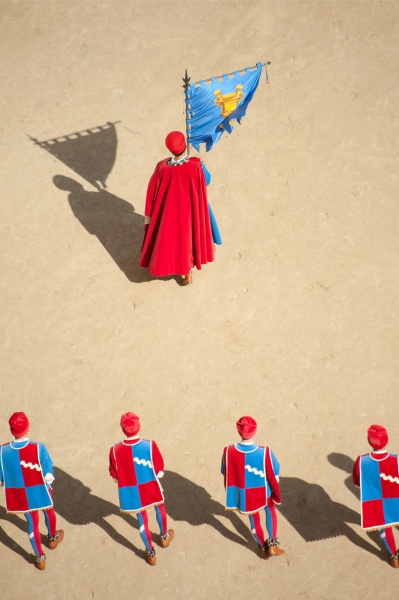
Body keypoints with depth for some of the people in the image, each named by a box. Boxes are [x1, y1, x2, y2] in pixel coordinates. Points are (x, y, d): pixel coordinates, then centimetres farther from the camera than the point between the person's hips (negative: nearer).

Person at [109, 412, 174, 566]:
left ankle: (150, 554, 36)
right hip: (151, 488, 0)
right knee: (160, 508, 32)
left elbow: (115, 476, -7)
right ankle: (164, 537, 53)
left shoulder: (115, 450, -21)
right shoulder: (149, 445, -26)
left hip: (133, 492, 0)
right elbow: (159, 472, -15)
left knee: (142, 520, 21)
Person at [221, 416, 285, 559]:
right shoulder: (265, 452, -31)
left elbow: (226, 475, -8)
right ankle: (272, 545, 32)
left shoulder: (228, 452, -25)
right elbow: (274, 477, -17)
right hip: (263, 492, -1)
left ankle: (263, 548, 48)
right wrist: (276, 495, 4)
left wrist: (234, 494, 11)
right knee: (270, 510, 32)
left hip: (244, 494, 1)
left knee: (254, 519, 27)